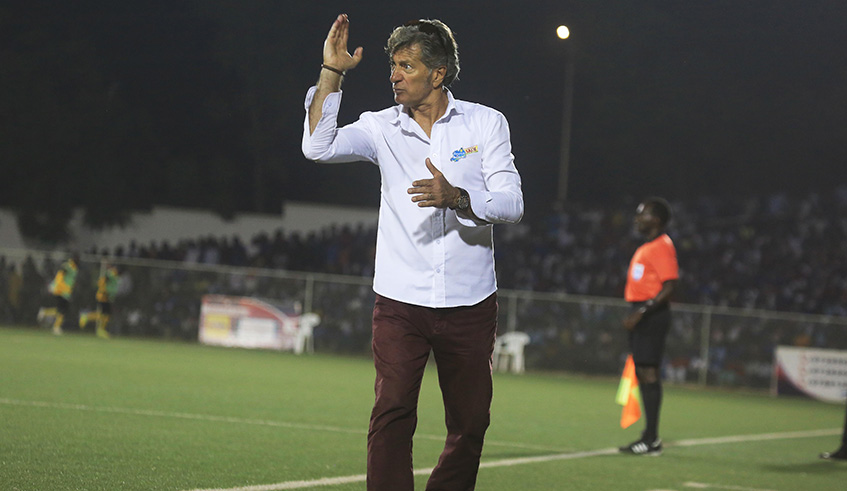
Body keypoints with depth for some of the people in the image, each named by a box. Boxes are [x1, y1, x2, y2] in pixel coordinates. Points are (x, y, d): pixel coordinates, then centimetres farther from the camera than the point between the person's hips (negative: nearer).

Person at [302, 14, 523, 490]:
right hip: (401, 302, 0)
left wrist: (457, 197, -23)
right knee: (392, 414, -13)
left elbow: (512, 204, -5)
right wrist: (332, 72, -14)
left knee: (470, 423, 5)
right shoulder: (383, 128, 4)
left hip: (470, 303, 0)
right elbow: (318, 146, -11)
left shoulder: (486, 123, 2)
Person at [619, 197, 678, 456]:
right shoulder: (646, 247, 19)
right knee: (642, 373, 11)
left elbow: (670, 286, -21)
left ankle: (652, 438, -11)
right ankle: (649, 435, 15)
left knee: (648, 371, -11)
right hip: (640, 314, 10)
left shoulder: (662, 246, -12)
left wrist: (642, 312, -25)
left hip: (652, 315, -10)